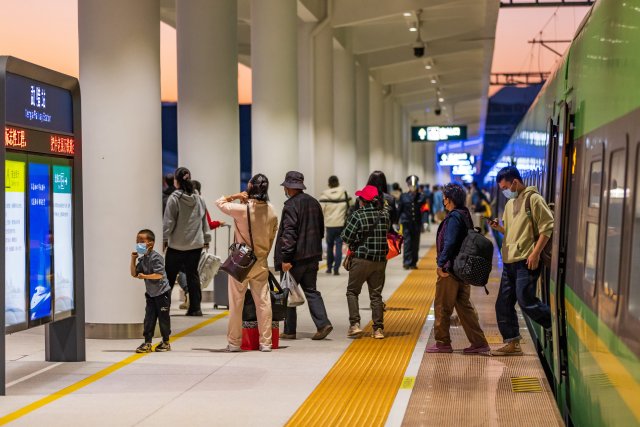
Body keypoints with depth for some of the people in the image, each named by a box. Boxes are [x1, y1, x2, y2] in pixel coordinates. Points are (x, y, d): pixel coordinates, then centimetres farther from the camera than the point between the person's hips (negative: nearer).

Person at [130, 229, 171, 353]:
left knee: (163, 317, 3)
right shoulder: (142, 259, 6)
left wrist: (145, 276, -31)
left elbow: (159, 274, -26)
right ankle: (147, 342, 5)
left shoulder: (155, 257, -18)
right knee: (149, 317, 3)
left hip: (162, 292, -7)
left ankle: (166, 342, 16)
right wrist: (133, 260, -2)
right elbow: (134, 274, 6)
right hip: (151, 293, 7)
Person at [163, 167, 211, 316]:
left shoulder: (174, 198, -11)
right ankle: (195, 308, 7)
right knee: (193, 274, 9)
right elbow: (204, 221, 11)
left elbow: (168, 221, -9)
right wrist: (206, 239, 18)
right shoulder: (199, 199, 5)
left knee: (169, 276, 6)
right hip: (196, 244, 4)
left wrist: (164, 238, -1)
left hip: (177, 244, -4)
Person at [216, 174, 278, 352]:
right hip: (261, 263, 3)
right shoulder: (271, 212, -3)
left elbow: (219, 202, -1)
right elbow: (271, 238, 6)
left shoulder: (241, 209, -17)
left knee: (236, 303, 6)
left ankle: (234, 342, 11)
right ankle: (265, 342, 10)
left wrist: (235, 196, 3)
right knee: (263, 302, 8)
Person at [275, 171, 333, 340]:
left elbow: (288, 233, -20)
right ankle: (323, 323, -1)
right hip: (312, 256, 7)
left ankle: (289, 330, 11)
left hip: (295, 257, -7)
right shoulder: (314, 203, 10)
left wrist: (285, 258, -19)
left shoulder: (291, 205, -15)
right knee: (311, 290, 13)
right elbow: (321, 229, 17)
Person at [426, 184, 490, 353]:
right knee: (464, 306, 12)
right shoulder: (465, 215, 12)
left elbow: (449, 243, -24)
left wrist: (441, 263, -19)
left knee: (442, 307, 4)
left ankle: (442, 343, 13)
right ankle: (479, 343, 12)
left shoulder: (454, 217, -16)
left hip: (451, 269, -9)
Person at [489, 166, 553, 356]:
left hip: (526, 261, -9)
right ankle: (512, 344, 16)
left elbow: (547, 227, -13)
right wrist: (498, 227, 5)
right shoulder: (510, 203, 19)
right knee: (503, 304, 8)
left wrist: (535, 253, -18)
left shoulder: (533, 199, -8)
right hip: (509, 261, 9)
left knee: (526, 301, -13)